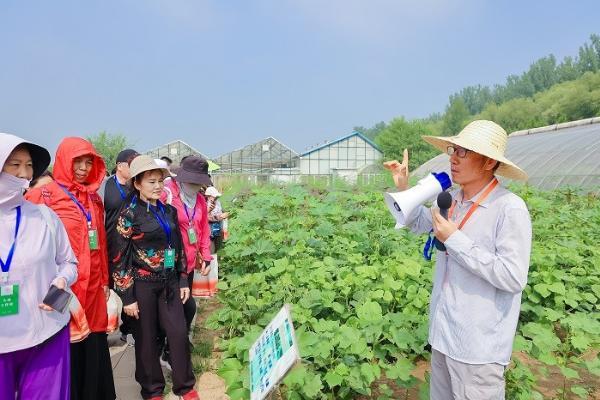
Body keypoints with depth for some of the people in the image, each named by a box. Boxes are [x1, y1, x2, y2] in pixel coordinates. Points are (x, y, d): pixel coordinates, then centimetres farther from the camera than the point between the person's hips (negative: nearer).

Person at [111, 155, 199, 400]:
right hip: (143, 284, -4)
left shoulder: (169, 211, 6)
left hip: (169, 282, 4)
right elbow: (120, 258, -9)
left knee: (179, 333, 6)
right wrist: (127, 297, -10)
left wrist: (183, 281, 10)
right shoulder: (129, 215, -9)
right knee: (146, 338, 9)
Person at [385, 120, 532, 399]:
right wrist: (403, 188, 5)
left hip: (479, 344, -7)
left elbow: (513, 278, -24)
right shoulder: (453, 200, 2)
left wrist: (455, 240, -22)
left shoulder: (510, 208, -20)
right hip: (443, 332, 7)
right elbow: (419, 223, 20)